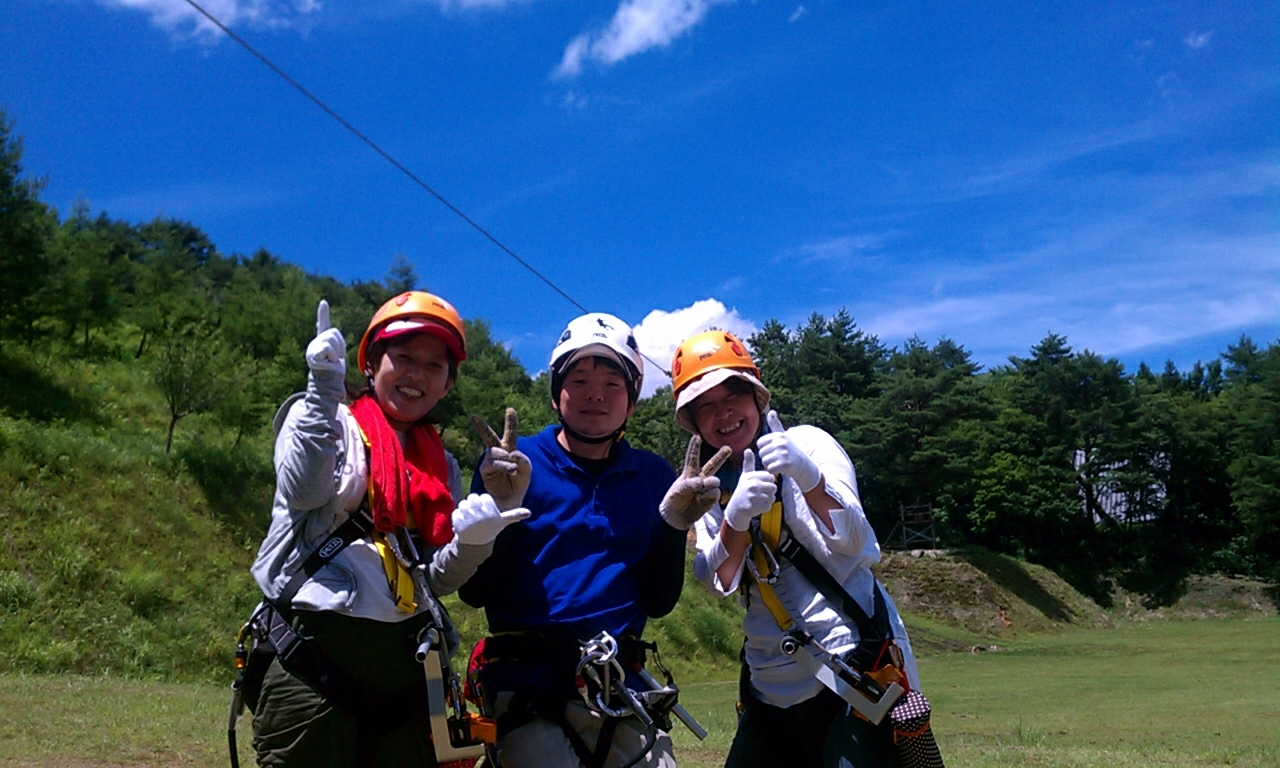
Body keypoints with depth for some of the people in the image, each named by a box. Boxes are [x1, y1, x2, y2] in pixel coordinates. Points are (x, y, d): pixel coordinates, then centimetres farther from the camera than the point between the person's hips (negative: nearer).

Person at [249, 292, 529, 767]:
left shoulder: (440, 464, 18)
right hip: (312, 646, -4)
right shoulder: (317, 417, 7)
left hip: (404, 659, 5)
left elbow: (436, 579, 9)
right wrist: (324, 387, -20)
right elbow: (304, 491, -16)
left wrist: (471, 543, -11)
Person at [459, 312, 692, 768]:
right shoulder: (511, 463, 1)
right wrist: (497, 506, -15)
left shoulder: (653, 477, 9)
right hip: (527, 684, -3)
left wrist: (675, 523, -6)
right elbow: (474, 593, -2)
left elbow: (659, 602, 7)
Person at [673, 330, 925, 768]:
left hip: (854, 657, -4)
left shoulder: (807, 443, -3)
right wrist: (736, 518, -26)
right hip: (772, 685, 4)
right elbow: (718, 582, -6)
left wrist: (809, 478, -36)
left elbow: (851, 539, -17)